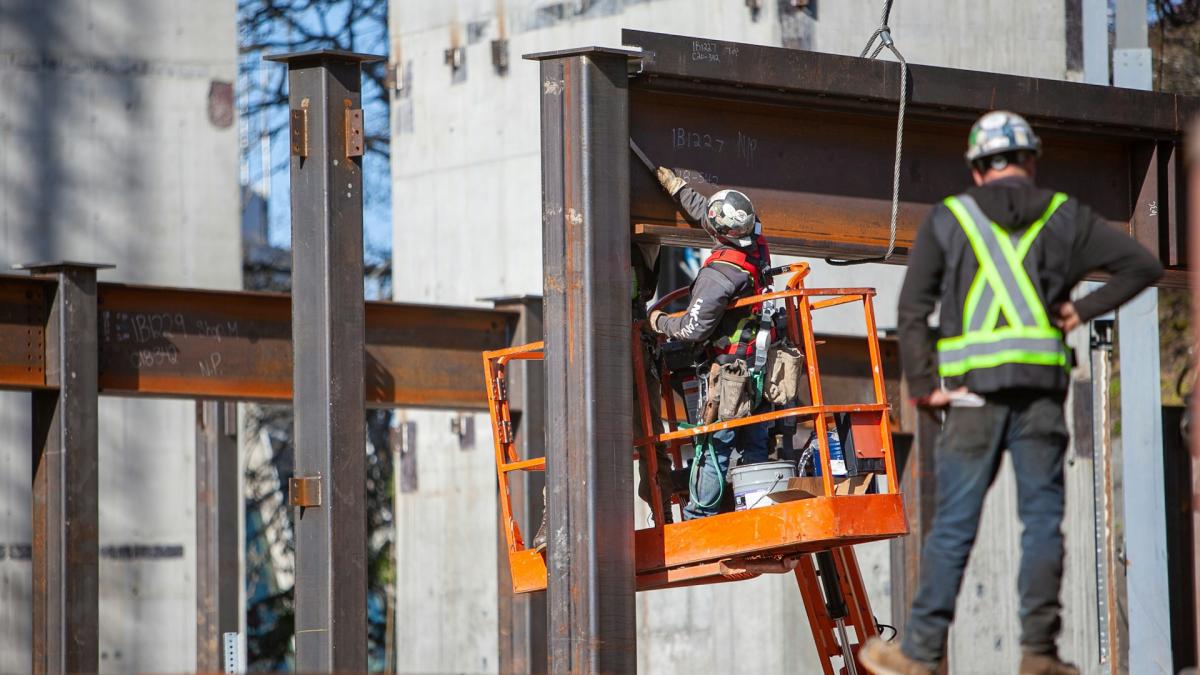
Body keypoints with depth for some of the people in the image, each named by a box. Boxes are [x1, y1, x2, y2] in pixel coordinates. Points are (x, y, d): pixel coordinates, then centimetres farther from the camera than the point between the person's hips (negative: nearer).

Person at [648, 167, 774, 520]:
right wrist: (676, 187, 31)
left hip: (731, 368, -8)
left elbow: (694, 330, -20)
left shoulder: (718, 274, -23)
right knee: (754, 448, 11)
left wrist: (660, 322, 0)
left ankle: (698, 517, 2)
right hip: (762, 368, 8)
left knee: (715, 446, -2)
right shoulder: (757, 247, 0)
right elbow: (705, 210, 19)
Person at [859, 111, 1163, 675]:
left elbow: (913, 307, 0)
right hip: (1041, 389, 0)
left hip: (973, 390, 0)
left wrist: (923, 387, 1)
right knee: (1042, 519, 4)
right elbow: (1143, 265, 7)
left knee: (952, 526, 1)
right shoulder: (1063, 216, 11)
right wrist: (1083, 309, 10)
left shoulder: (947, 219, 8)